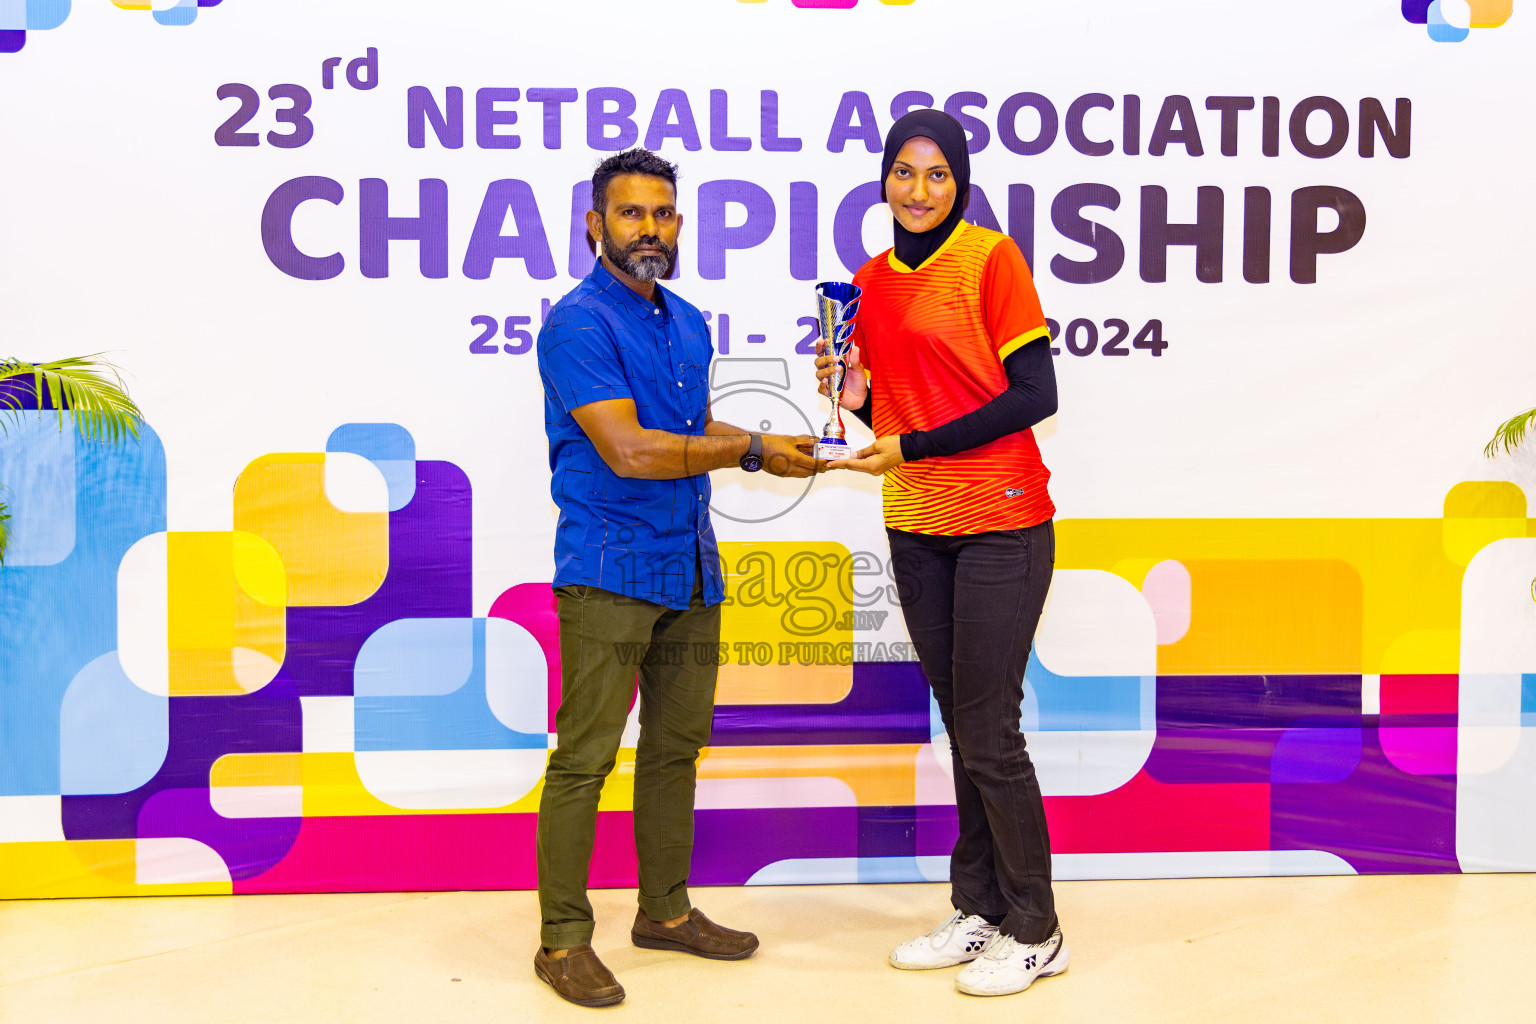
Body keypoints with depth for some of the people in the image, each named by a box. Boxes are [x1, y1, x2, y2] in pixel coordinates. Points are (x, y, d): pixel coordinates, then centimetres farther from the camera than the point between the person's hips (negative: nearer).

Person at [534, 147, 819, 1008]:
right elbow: (628, 450, -20)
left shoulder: (688, 323, 15)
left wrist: (783, 444, 8)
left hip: (692, 569, 8)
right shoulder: (579, 323, -11)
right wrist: (752, 451, -15)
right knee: (586, 758, -3)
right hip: (609, 572, -8)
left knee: (677, 746, 15)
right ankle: (563, 938, 9)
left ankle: (666, 910, 28)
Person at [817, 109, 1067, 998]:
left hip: (999, 525, -6)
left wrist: (913, 447, -15)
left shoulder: (991, 258, -7)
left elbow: (1033, 396, -12)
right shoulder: (872, 281, 11)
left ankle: (1034, 933, 14)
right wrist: (856, 397, -3)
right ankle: (979, 910, 25)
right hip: (915, 528, 6)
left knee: (989, 732, -3)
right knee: (959, 725, 13)